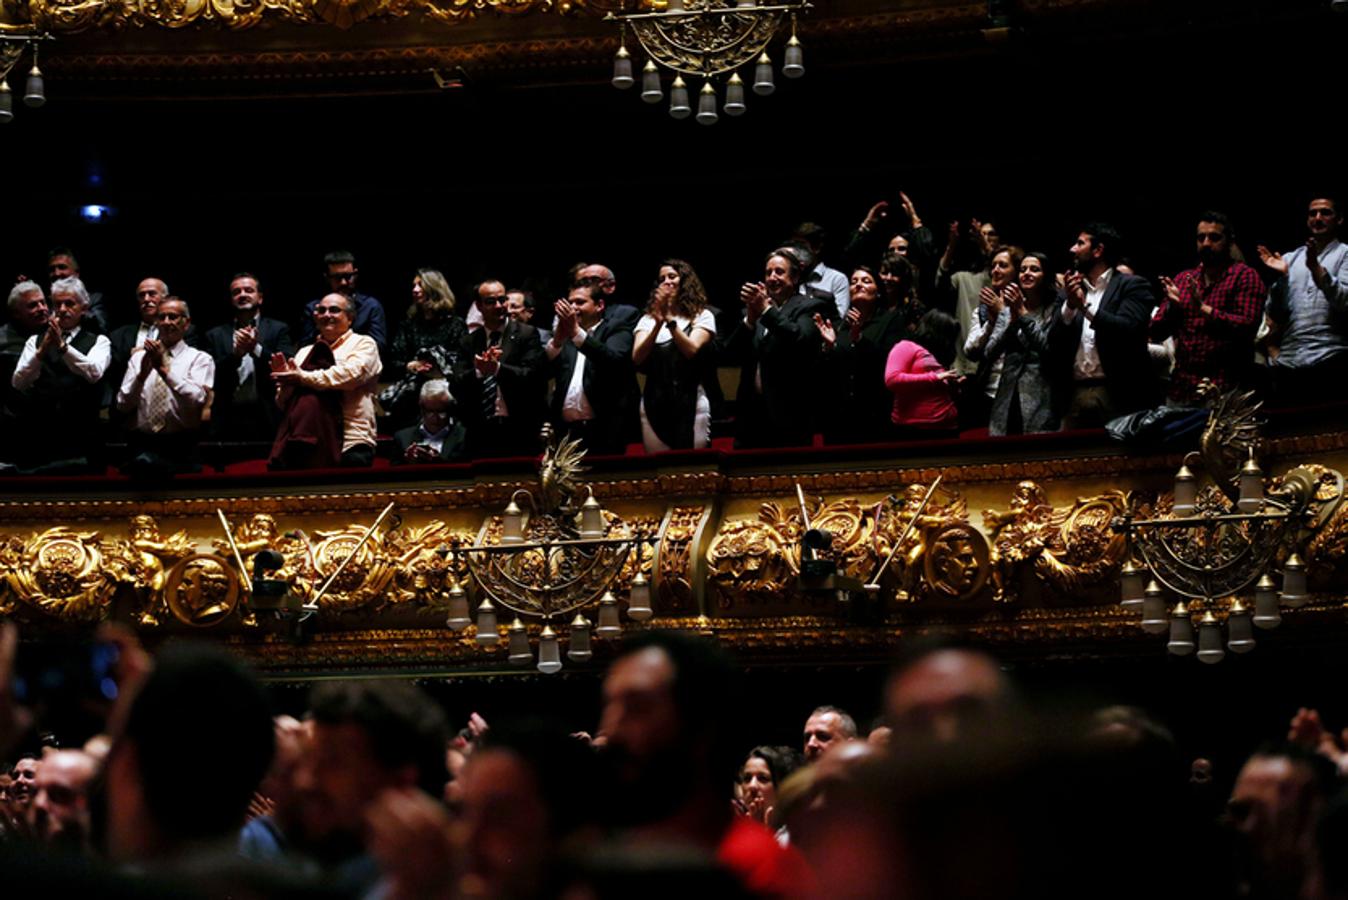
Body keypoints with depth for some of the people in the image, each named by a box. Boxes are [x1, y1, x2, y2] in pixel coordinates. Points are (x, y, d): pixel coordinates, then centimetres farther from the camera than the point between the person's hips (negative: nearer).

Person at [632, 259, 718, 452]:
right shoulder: (647, 319, 11)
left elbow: (691, 350, -11)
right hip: (654, 404, 3)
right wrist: (658, 323, -14)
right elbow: (637, 358, -3)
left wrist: (670, 319, -18)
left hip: (690, 403, -2)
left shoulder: (702, 316, 4)